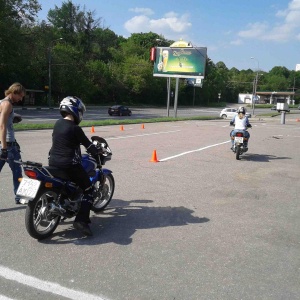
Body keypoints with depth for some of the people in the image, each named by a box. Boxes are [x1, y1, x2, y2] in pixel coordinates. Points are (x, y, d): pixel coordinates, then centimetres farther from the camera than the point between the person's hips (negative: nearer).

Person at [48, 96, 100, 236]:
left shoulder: (57, 124, 7)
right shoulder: (75, 128, -15)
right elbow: (88, 146, -9)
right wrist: (99, 153, 10)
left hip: (53, 162, 8)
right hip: (69, 165, -8)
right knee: (88, 190, 1)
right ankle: (81, 220, -12)